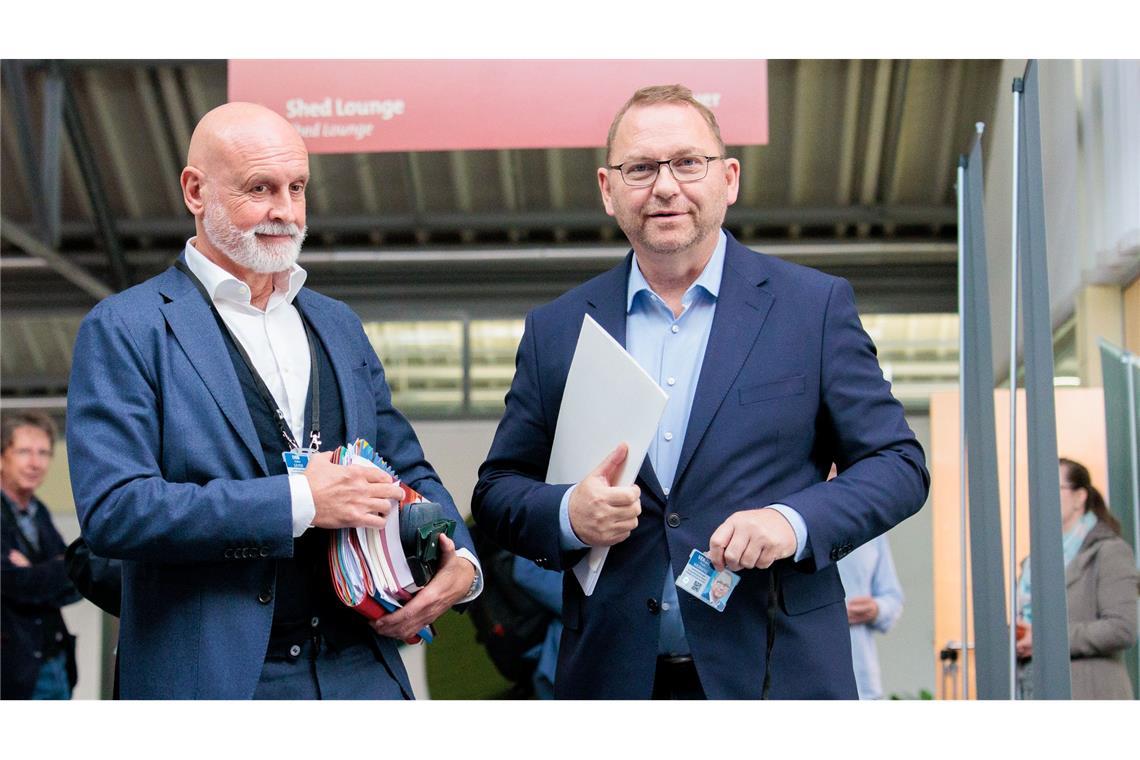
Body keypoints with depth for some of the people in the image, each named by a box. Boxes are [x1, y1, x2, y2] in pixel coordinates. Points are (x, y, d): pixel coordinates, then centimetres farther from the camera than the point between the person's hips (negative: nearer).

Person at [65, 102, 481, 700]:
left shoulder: (337, 324, 15)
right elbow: (111, 510, -16)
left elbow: (406, 468, 20)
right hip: (215, 678, -5)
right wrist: (296, 501, -19)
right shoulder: (124, 331, -4)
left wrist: (460, 560, 0)